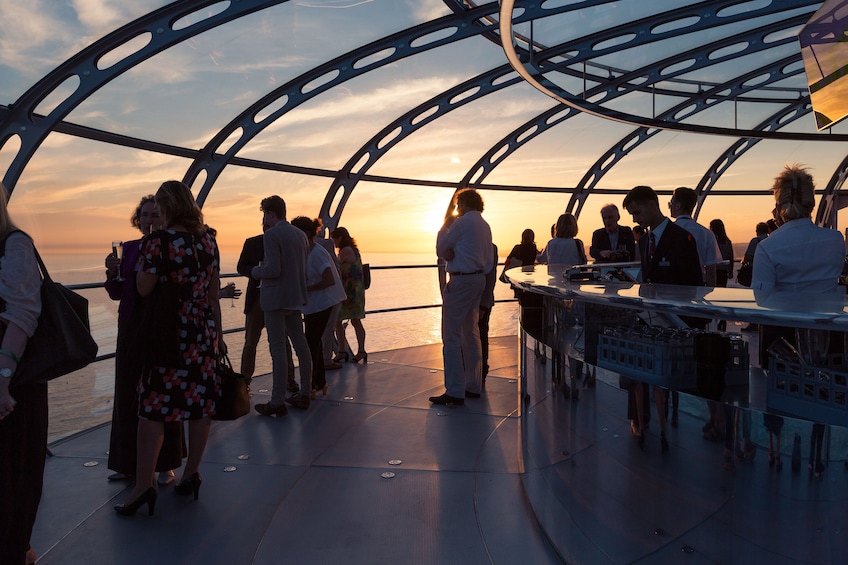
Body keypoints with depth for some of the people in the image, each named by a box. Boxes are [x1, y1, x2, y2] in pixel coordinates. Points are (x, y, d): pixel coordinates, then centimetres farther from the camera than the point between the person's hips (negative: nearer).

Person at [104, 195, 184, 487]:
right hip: (131, 331, 5)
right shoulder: (129, 249, 9)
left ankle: (165, 464, 15)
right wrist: (112, 272, -6)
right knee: (128, 395, 8)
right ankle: (129, 463, 21)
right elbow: (117, 294, 13)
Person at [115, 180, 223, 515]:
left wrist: (143, 259, 6)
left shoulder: (159, 240, -12)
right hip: (204, 333, 6)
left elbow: (143, 288, -8)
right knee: (201, 403, 10)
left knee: (153, 407, 1)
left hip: (169, 334, -5)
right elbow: (214, 292, 9)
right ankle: (192, 473, 21)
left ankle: (143, 485, 4)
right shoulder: (208, 239, 5)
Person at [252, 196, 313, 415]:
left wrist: (255, 271, -2)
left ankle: (277, 402, 1)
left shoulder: (271, 235, -13)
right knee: (300, 345, 13)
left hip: (276, 299, -8)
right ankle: (304, 394, 23)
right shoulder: (300, 234, 11)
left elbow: (273, 269, -20)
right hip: (296, 297, 8)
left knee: (278, 349, -4)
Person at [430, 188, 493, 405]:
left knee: (451, 336, -8)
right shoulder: (485, 225, 17)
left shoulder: (463, 222, -10)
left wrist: (445, 227, 10)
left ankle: (455, 392, -10)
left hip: (461, 280, -9)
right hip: (479, 279, 9)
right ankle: (473, 386, 21)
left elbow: (441, 250, -4)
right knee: (471, 334, 15)